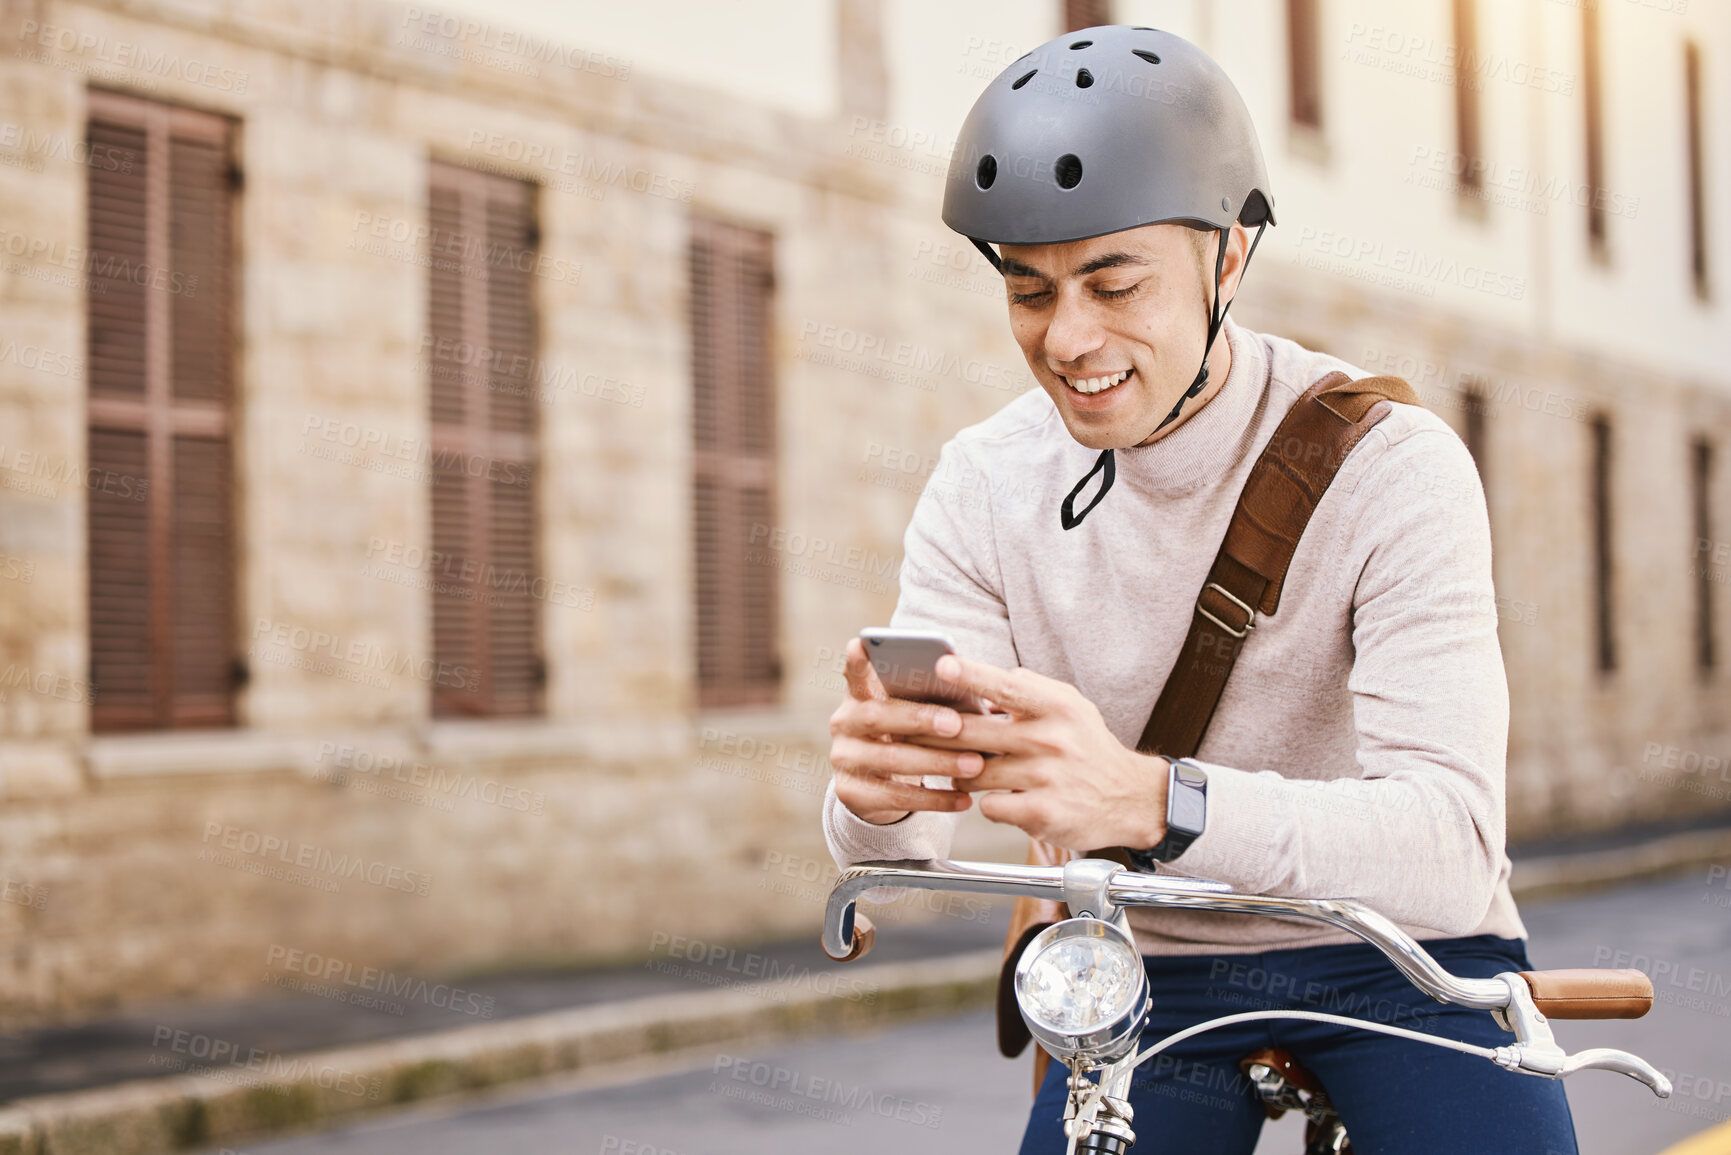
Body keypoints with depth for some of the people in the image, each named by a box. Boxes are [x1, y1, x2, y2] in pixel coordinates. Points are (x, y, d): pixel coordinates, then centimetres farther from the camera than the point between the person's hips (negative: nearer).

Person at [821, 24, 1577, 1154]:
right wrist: (875, 790, -38)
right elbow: (894, 845, -12)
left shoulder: (1392, 464, -19)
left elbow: (1451, 854, -30)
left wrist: (1146, 799, -47)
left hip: (1397, 964, -2)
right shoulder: (986, 484, -8)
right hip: (1146, 976, 2)